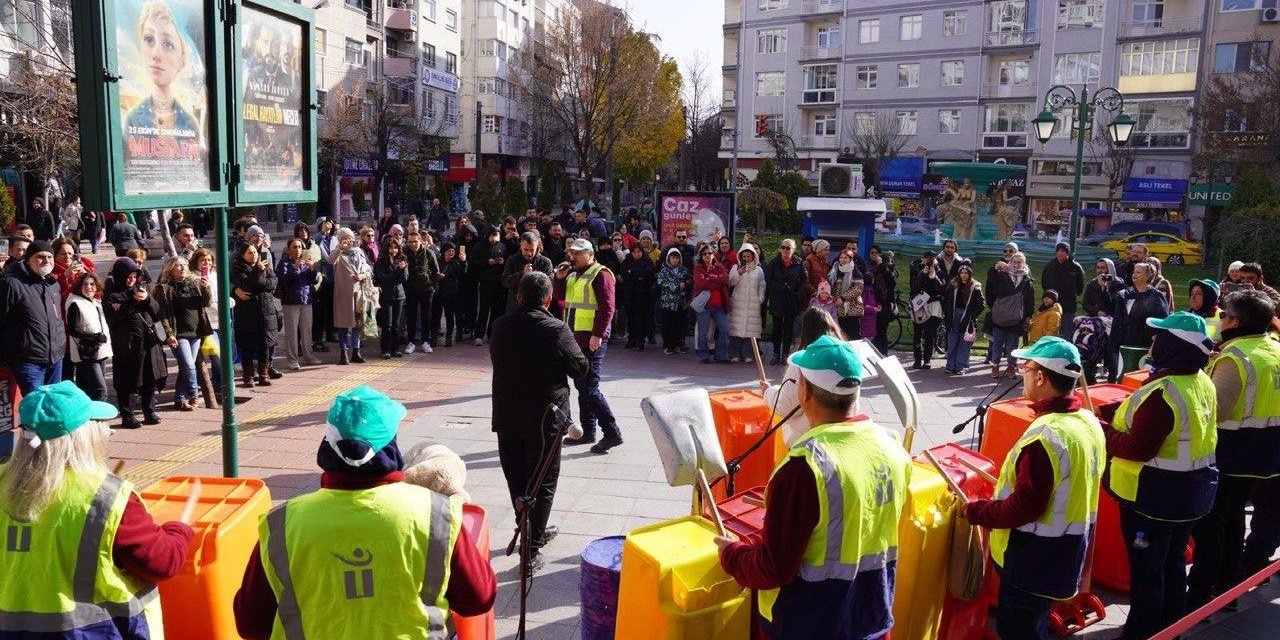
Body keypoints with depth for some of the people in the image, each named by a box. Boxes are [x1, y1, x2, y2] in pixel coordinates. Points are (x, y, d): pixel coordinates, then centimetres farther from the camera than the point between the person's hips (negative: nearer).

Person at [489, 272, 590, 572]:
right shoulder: (556, 330, -17)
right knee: (543, 483, 6)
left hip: (507, 415, 5)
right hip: (544, 418, -5)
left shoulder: (501, 326, -2)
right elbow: (581, 367, -8)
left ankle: (532, 531, 36)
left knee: (516, 478, 19)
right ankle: (532, 548, 5)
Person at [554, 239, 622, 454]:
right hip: (576, 337, 9)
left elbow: (607, 307, -18)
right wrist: (560, 279, 4)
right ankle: (588, 431, 22)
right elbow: (561, 299, 20)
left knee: (589, 388, -11)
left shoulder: (600, 275, -11)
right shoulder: (572, 274, 16)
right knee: (581, 385, 13)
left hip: (592, 339, -9)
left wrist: (598, 334, -24)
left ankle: (612, 433, -6)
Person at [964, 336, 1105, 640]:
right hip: (1070, 547, 9)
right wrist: (1006, 487, 14)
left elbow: (1024, 509, -27)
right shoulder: (1089, 421, -1)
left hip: (1034, 555, -9)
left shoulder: (1045, 436, -29)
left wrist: (974, 511, -14)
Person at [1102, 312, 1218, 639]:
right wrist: (1120, 415, 3)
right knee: (1173, 562, 23)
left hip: (1155, 494, -9)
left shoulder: (1163, 392, -28)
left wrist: (1101, 431, -13)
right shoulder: (1202, 381, 1)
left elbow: (1137, 448, -28)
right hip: (1192, 489, 9)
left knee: (1145, 569, 6)